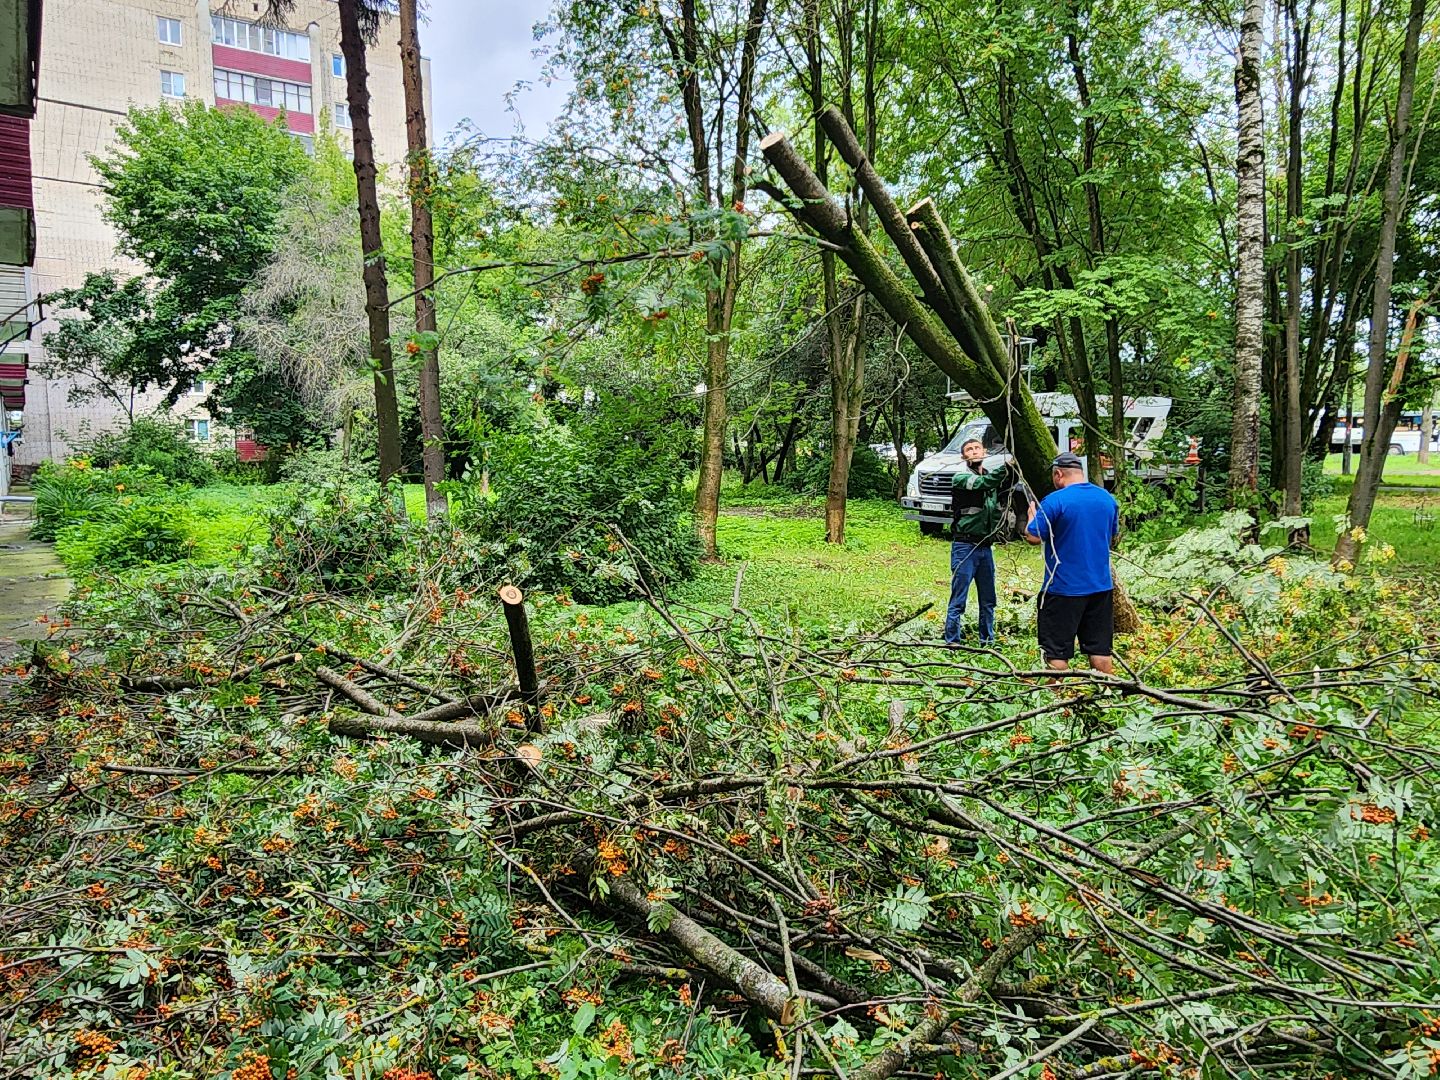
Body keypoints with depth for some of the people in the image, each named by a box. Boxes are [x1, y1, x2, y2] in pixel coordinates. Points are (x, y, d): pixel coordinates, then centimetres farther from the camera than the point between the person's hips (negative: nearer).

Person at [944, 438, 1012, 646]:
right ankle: (952, 642, 0)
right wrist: (1006, 467, -38)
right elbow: (982, 483, -27)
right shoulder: (961, 478, -7)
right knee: (958, 600, -5)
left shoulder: (991, 476, 15)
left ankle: (987, 640, 22)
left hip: (985, 547, 7)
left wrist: (996, 530, 11)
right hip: (965, 546, -7)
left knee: (988, 600, 12)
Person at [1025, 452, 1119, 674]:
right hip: (1101, 586, 6)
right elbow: (1113, 537, 19)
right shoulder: (1108, 499, 7)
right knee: (1101, 648, 12)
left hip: (1064, 588, -6)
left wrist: (1032, 515, 6)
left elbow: (1033, 537, -12)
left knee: (1057, 652, 2)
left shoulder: (1054, 501, -14)